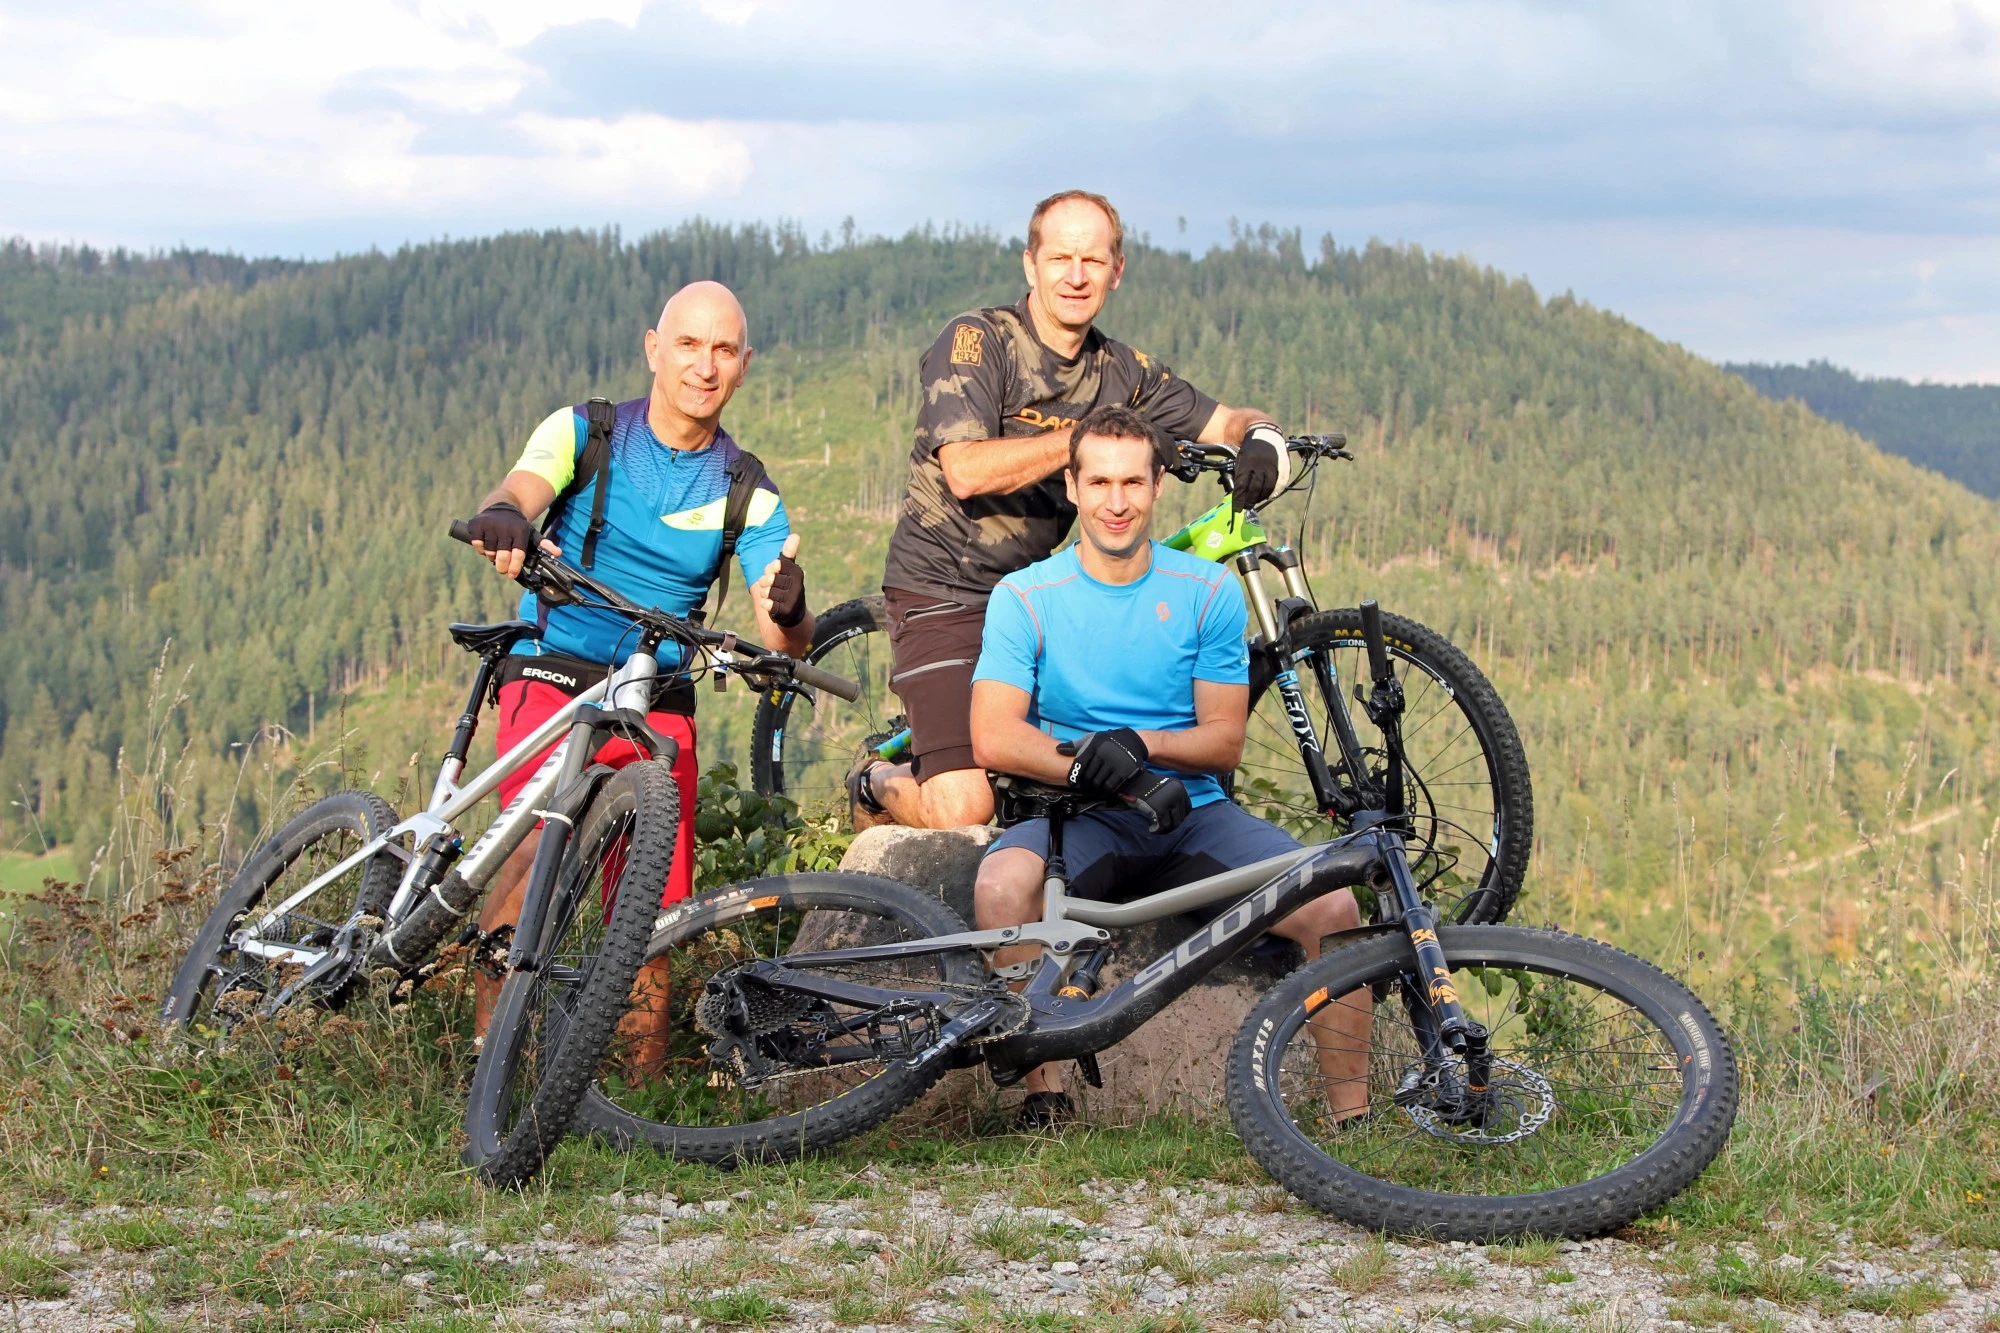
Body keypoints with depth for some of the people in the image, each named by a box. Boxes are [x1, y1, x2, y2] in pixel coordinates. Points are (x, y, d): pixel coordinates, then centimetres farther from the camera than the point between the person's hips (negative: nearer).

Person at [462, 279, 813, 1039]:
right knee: (540, 847, -27)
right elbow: (516, 495, -18)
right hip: (554, 675, -2)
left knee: (653, 909, -7)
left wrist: (789, 614, -29)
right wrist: (501, 519, -43)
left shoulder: (746, 491, 5)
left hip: (660, 705, 3)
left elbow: (788, 643, -3)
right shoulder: (584, 432, 2)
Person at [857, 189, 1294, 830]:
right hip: (943, 593, -6)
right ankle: (879, 787, 15)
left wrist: (1261, 441, -17)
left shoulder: (1121, 372, 6)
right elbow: (966, 470, -24)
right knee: (963, 811, -19)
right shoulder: (976, 340, -12)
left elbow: (1229, 422, 7)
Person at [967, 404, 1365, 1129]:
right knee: (1000, 886, -34)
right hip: (1079, 820, -1)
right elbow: (994, 739, -11)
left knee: (1333, 905, -22)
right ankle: (1044, 1088, -17)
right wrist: (1105, 771, -22)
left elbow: (1224, 741, 2)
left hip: (1193, 813, 1)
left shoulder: (1209, 591, 3)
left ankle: (1353, 1113, -8)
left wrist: (1141, 745, -20)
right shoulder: (1025, 597, -1)